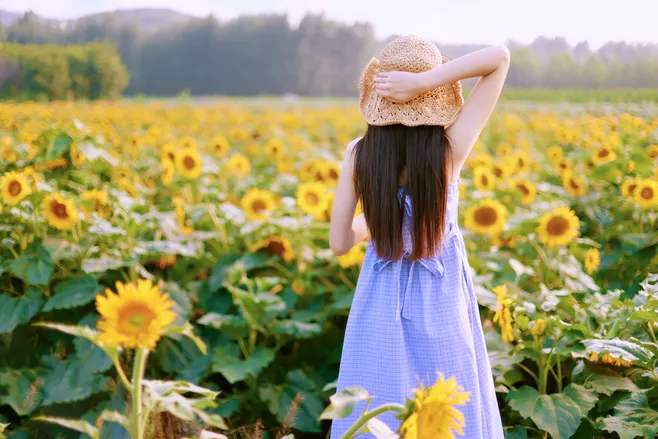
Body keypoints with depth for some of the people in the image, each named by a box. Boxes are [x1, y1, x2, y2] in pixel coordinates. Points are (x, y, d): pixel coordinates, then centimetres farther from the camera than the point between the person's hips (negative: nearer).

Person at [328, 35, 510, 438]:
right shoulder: (451, 148, -15)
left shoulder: (358, 154, -10)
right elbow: (500, 57, -13)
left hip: (380, 308, 2)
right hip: (441, 308, -1)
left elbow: (339, 243, -3)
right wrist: (425, 80, -23)